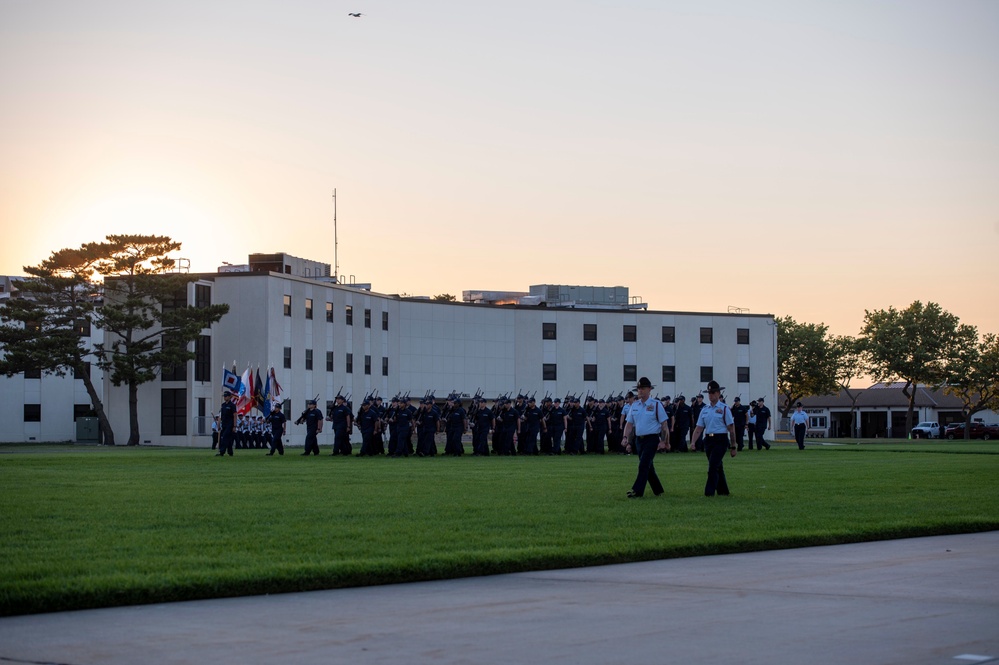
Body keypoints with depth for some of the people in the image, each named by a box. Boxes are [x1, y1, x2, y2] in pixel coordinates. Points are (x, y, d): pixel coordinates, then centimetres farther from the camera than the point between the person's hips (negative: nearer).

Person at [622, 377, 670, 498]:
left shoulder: (656, 404, -6)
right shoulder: (634, 405, 9)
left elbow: (664, 424, -5)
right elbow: (629, 423, 11)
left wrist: (665, 442, -10)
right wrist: (625, 437, -5)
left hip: (652, 439, -6)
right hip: (639, 439, 6)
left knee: (643, 465, -15)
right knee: (648, 467, 13)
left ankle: (637, 491, -19)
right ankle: (658, 490, 27)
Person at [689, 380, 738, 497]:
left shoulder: (724, 408, -4)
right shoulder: (705, 409, 11)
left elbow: (731, 429, -3)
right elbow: (699, 428, 10)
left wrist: (733, 446, -4)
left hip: (721, 440, -5)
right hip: (708, 439, 5)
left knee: (713, 466, -14)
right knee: (717, 467, 13)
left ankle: (709, 492, -13)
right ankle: (723, 491, 24)